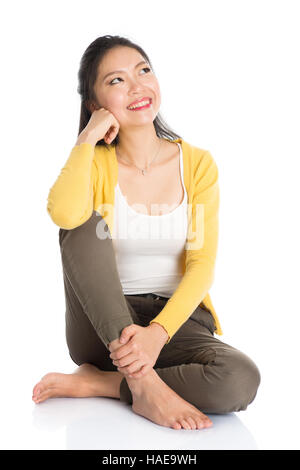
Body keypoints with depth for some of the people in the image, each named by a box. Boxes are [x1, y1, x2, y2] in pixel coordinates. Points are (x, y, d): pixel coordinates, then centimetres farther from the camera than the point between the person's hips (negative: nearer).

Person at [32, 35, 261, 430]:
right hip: (103, 325, 0)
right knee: (83, 224, -26)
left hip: (175, 319, 1)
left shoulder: (197, 163, -1)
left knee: (240, 380, -29)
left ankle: (97, 383, -13)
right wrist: (88, 138, -16)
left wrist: (158, 332, -24)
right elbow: (64, 214, -29)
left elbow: (203, 265, -9)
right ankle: (142, 381, -29)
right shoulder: (94, 161, -3)